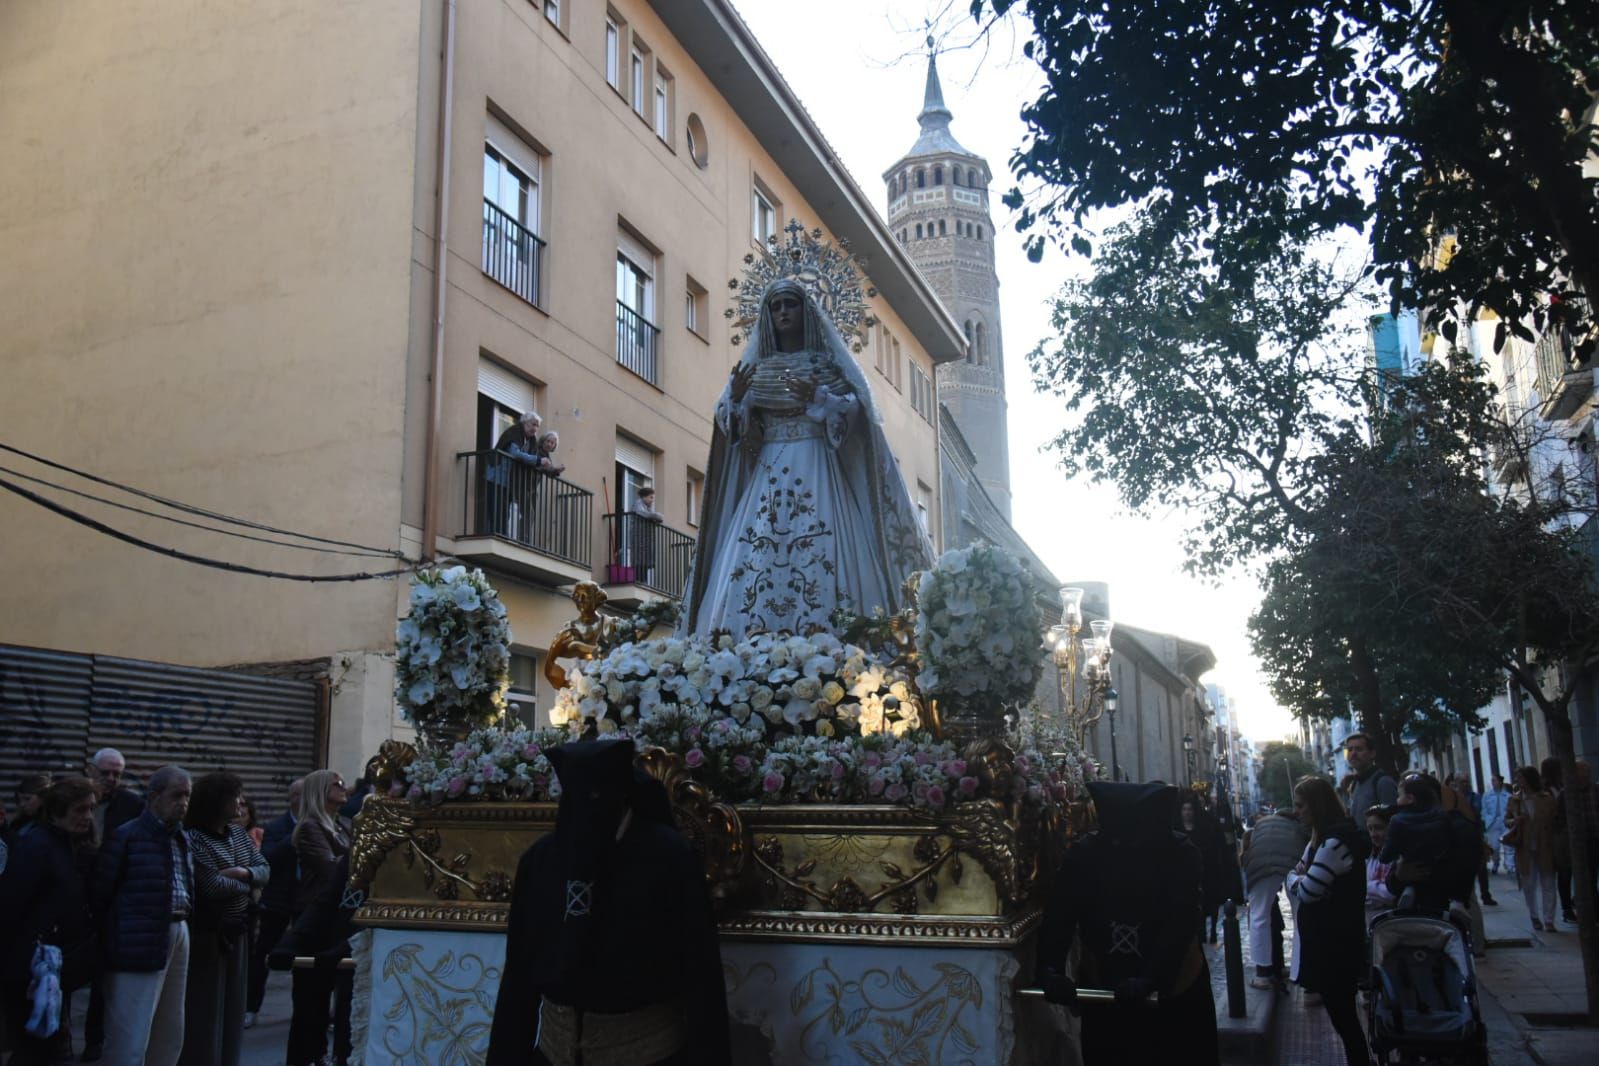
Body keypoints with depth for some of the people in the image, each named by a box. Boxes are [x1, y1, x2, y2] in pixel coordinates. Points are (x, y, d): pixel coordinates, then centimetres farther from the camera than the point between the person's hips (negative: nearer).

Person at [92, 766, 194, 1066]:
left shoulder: (181, 837, 13)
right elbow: (99, 893, -8)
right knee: (131, 1034, -2)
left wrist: (183, 923, 8)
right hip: (141, 941, -7)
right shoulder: (127, 836, -9)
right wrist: (109, 938, -6)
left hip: (178, 934, 7)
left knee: (171, 1032, 15)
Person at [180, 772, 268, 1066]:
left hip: (237, 931, 7)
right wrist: (247, 885, -8)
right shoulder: (193, 838, -16)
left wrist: (243, 873, -17)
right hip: (207, 933, -7)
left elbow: (265, 870, 3)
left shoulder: (239, 833, 6)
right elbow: (213, 886, -24)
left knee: (232, 1006, 14)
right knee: (205, 1008, 3)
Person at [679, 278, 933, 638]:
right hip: (768, 471, 3)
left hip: (817, 470, -3)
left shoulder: (826, 362, 9)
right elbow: (731, 424, 12)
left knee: (821, 552, -15)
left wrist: (819, 398, -18)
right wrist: (735, 398, -9)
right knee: (754, 558, -10)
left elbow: (855, 408, -1)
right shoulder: (756, 367, 16)